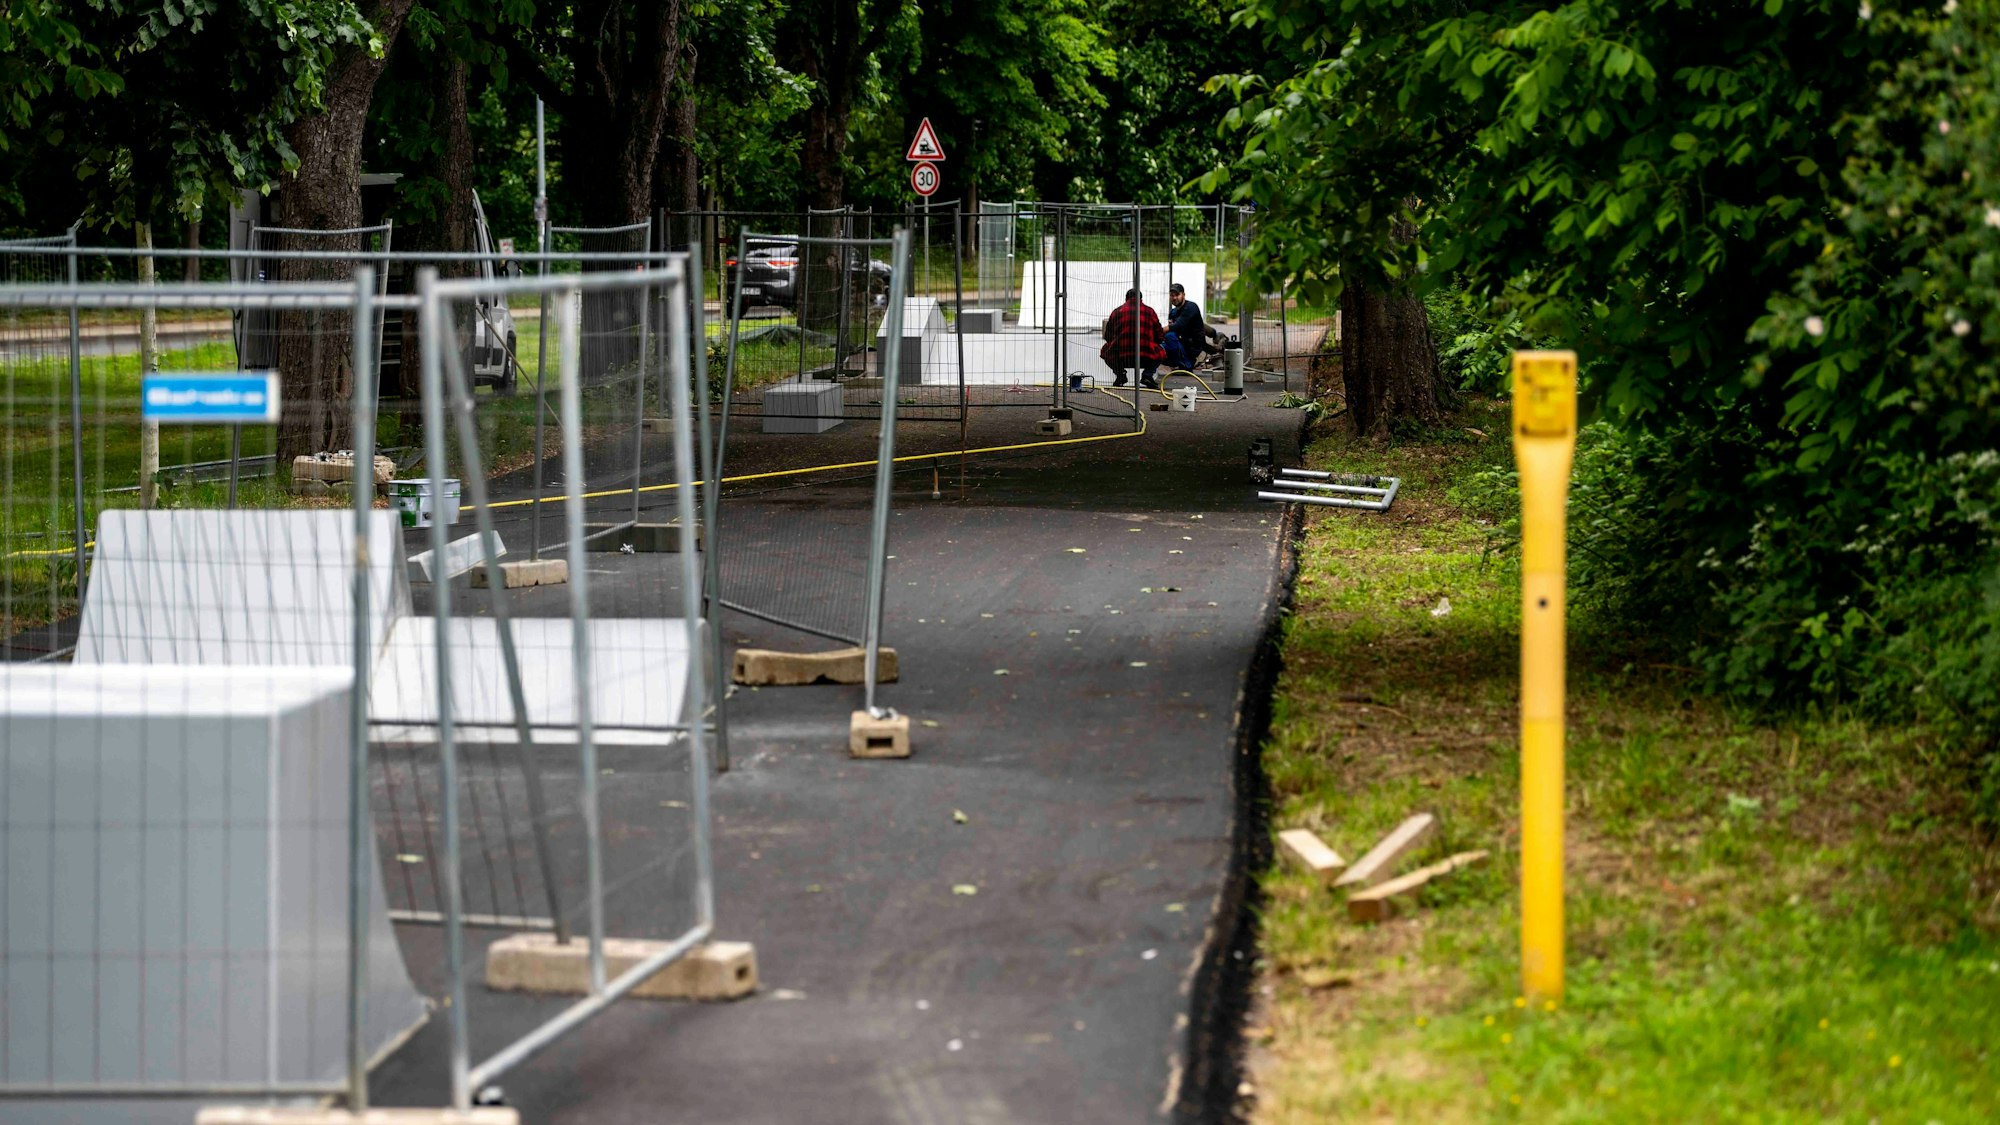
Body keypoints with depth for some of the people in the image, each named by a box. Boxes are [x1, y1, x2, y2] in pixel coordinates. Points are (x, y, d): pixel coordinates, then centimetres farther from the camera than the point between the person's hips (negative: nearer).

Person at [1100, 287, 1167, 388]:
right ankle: (1147, 375, 8)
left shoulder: (1117, 312, 11)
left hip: (1119, 358, 0)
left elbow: (1107, 337, 17)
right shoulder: (1150, 312, 11)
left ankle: (1120, 374, 8)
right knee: (1161, 351, 31)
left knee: (1105, 350, 32)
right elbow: (1159, 336, 15)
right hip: (1146, 359, 0)